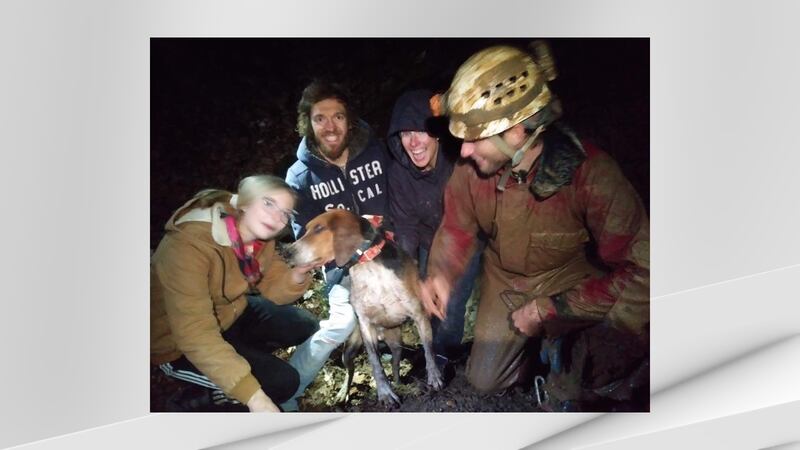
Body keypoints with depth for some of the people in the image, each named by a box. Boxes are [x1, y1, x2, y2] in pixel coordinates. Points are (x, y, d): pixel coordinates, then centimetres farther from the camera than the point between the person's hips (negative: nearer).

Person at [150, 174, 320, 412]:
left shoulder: (260, 233, -11)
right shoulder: (189, 246, -35)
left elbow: (273, 290, -2)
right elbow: (196, 335, -39)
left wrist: (299, 274, -26)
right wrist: (254, 397, -41)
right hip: (181, 342, -7)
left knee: (305, 326, 2)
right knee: (281, 380, -17)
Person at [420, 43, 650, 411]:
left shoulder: (591, 175, -34)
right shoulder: (470, 169, -23)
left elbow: (638, 270, -29)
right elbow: (456, 229, -3)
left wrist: (549, 308, -28)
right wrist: (441, 274, -24)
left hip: (572, 284, -4)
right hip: (505, 280, 4)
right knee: (485, 380, 13)